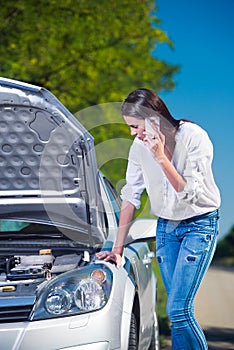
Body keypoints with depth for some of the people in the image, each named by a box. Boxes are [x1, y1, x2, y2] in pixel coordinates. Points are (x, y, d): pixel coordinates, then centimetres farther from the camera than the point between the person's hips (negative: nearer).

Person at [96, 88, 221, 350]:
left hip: (200, 225, -5)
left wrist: (161, 158, -30)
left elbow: (189, 193, -23)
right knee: (178, 311, 3)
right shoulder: (140, 146, -4)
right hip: (166, 227, 5)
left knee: (178, 310, -16)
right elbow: (130, 196, 5)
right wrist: (118, 248, 5)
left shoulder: (194, 137, -20)